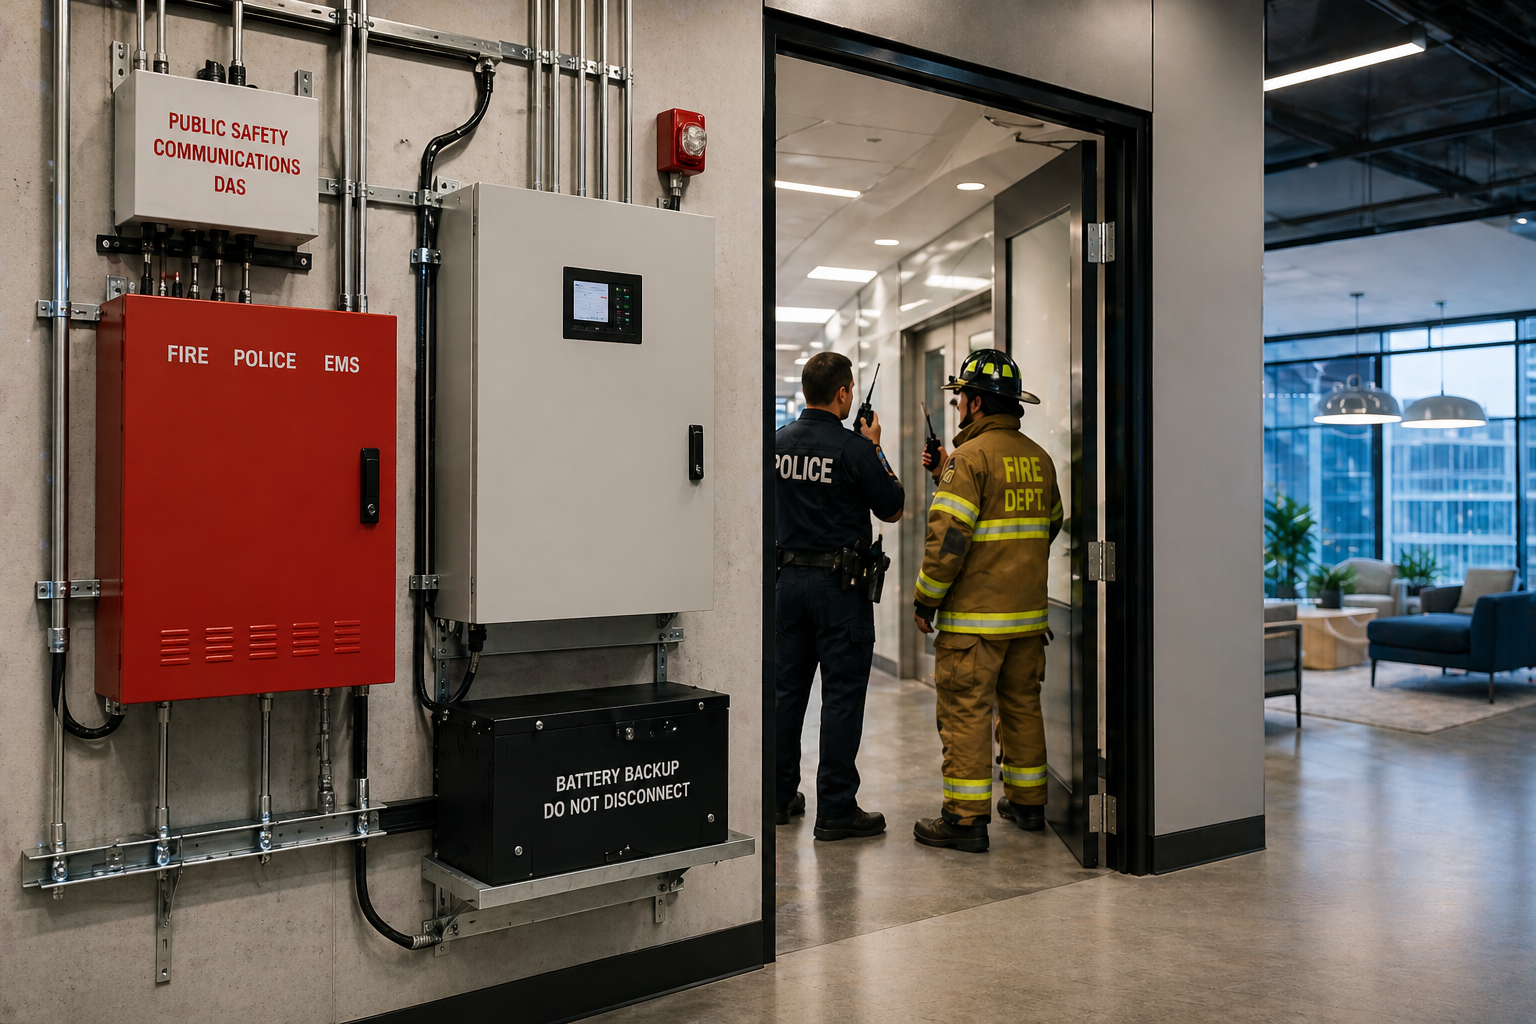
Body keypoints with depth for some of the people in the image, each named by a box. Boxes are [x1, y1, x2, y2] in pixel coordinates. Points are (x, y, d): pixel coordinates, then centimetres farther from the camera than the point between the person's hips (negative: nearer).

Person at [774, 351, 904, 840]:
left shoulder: (779, 441, 3)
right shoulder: (854, 448, -14)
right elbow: (892, 509, -5)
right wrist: (875, 448, 5)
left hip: (789, 577, 6)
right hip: (840, 584, -6)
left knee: (787, 689, 14)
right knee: (842, 695, 1)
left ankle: (780, 796, 23)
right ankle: (836, 810, 5)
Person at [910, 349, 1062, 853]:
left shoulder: (970, 457, -13)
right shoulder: (1039, 458, 10)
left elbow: (949, 538, -20)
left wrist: (926, 601, -8)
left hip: (975, 615, -7)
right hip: (1029, 612, 8)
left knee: (965, 710, -2)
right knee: (1022, 704, 17)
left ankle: (966, 817, 1)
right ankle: (1028, 802, 27)